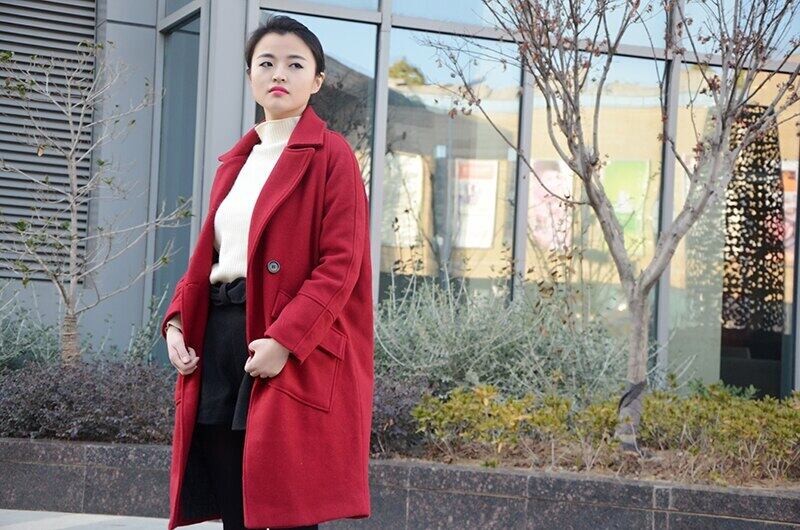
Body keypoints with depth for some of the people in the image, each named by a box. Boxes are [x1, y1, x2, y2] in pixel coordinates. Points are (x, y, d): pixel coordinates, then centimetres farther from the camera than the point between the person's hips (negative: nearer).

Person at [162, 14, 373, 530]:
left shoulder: (331, 156, -3)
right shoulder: (237, 161, 20)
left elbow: (342, 263, -11)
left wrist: (285, 339, -21)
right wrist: (178, 321, 4)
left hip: (293, 354, -7)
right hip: (218, 334, 7)